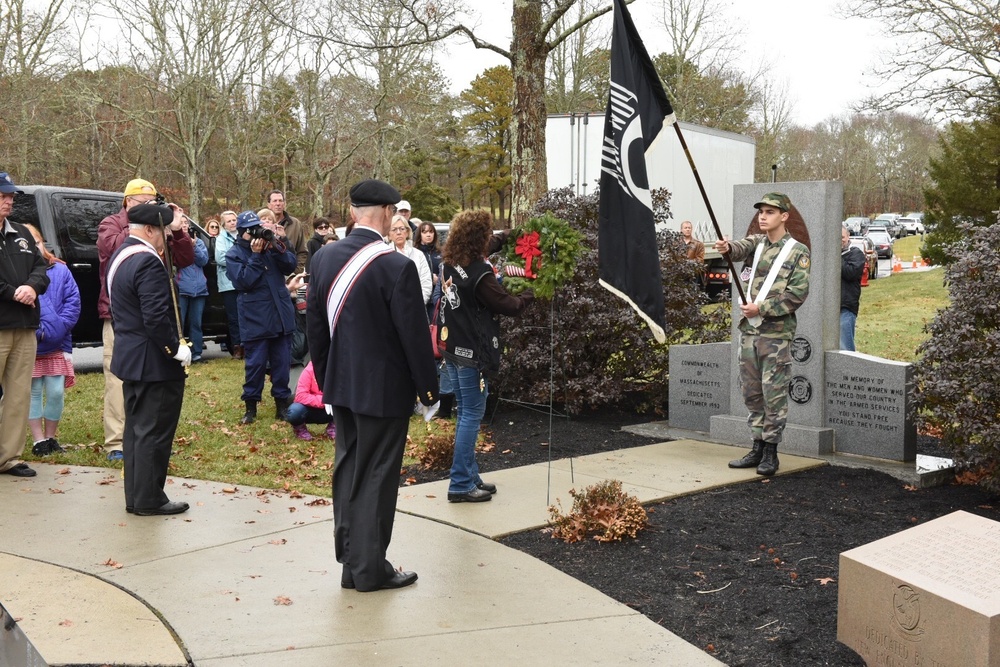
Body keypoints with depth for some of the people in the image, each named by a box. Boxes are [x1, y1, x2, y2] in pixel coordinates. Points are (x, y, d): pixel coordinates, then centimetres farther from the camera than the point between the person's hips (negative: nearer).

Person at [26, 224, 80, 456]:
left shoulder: (60, 271, 2)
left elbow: (73, 302, -1)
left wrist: (55, 328, -11)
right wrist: (36, 331, -17)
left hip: (57, 346, 2)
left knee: (56, 393, 5)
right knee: (34, 393, 6)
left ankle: (51, 437, 21)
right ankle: (38, 440, 15)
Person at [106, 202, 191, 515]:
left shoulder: (120, 255, 12)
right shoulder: (148, 262, -20)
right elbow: (156, 316, -25)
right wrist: (176, 348, -16)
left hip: (130, 358, 10)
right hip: (154, 361, -10)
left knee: (136, 428, 15)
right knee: (154, 431, -1)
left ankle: (135, 496, 23)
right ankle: (149, 499, 6)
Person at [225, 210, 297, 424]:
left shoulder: (272, 244, 9)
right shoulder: (234, 254, 0)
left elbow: (290, 266, -2)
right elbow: (242, 281, -14)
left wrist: (277, 245, -16)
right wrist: (256, 255, -17)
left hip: (282, 314, 3)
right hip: (255, 318, -3)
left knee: (282, 362, 7)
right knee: (256, 363, 1)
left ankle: (282, 402, 18)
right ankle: (250, 405, 15)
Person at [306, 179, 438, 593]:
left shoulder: (323, 258, 1)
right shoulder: (396, 267, -19)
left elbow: (316, 328, 8)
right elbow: (414, 336, -15)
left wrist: (326, 382, 17)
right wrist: (428, 390, -4)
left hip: (341, 386, 6)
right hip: (384, 388, -6)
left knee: (347, 470, 16)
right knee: (376, 477, 4)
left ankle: (350, 563, 25)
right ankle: (370, 569, 13)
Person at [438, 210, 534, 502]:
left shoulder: (450, 265, 5)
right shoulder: (479, 273, -19)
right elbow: (507, 305, -11)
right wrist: (529, 295, 6)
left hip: (452, 348, 9)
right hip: (472, 353, -9)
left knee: (465, 413, 15)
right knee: (472, 415, -2)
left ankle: (470, 476, 23)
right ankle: (461, 484, 1)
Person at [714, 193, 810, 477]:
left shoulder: (798, 251, -3)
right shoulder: (757, 241, 11)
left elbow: (798, 293, -10)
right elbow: (741, 249, -12)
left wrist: (762, 308, -15)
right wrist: (727, 248, -36)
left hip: (776, 334, -5)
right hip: (749, 331, 5)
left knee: (774, 395, -1)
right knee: (751, 393, 10)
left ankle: (770, 452, 8)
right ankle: (757, 448, 20)